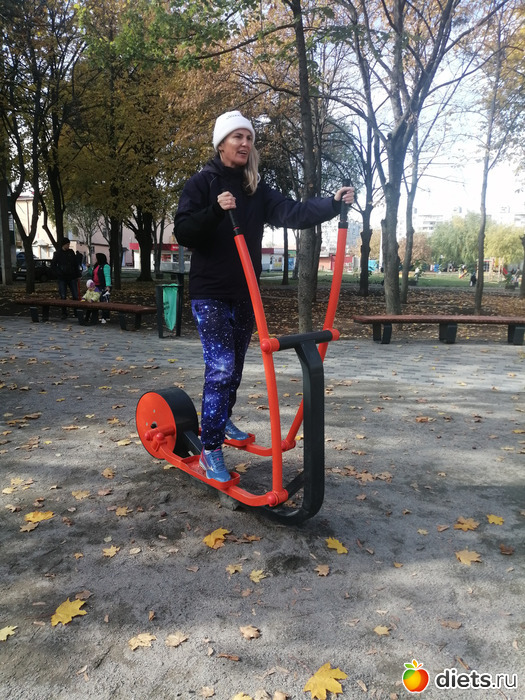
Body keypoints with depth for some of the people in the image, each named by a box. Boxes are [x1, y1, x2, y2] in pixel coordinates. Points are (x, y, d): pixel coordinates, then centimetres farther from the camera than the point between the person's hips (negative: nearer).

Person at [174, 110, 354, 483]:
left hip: (245, 294, 5)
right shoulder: (202, 183, -3)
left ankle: (222, 421, 38)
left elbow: (293, 213, -3)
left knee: (235, 367, 16)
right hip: (210, 294, -5)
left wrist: (333, 203, -17)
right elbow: (183, 232, -13)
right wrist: (215, 210, -29)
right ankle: (210, 448, -3)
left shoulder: (257, 189, 10)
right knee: (221, 367, -13)